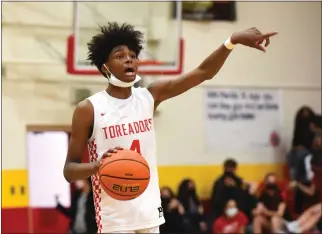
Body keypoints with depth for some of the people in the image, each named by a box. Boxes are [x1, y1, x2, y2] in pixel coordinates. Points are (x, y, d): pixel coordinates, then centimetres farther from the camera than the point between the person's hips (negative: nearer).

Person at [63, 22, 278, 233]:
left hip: (150, 212, 5)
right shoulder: (89, 109, -8)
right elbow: (69, 170, -5)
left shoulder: (149, 96, 4)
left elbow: (203, 72, -5)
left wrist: (233, 40, -20)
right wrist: (98, 165, -27)